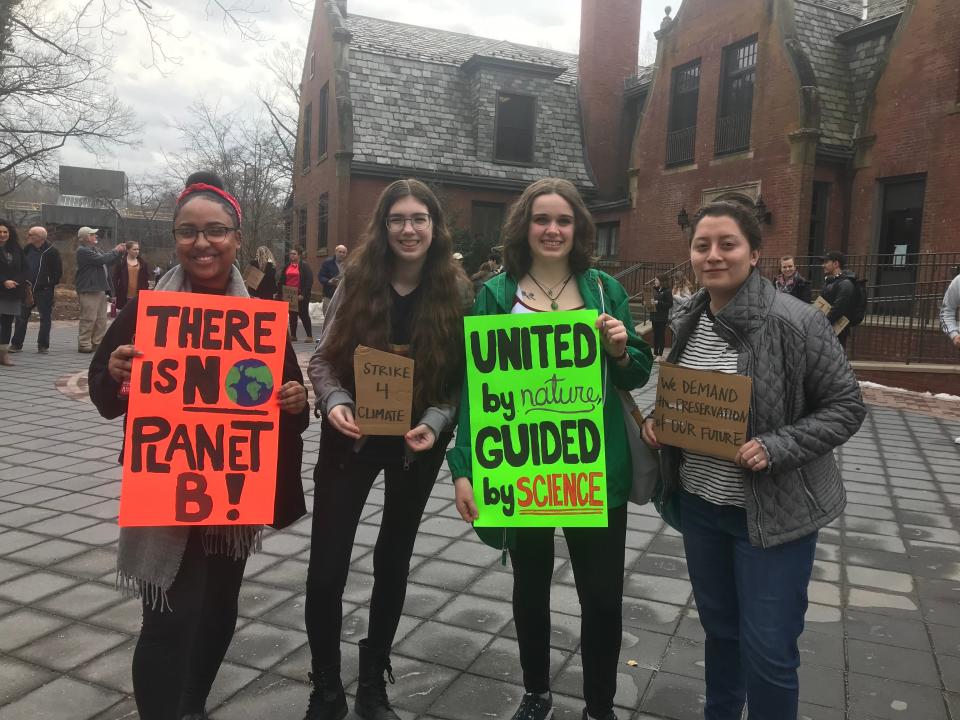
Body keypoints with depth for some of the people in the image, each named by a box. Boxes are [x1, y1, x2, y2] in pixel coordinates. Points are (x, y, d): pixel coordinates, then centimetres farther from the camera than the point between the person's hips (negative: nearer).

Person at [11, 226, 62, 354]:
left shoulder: (52, 252, -10)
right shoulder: (27, 249, 6)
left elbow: (58, 271, -7)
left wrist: (51, 284, -8)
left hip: (44, 291, -5)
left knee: (45, 318, 2)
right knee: (21, 317, 5)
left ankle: (43, 345, 12)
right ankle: (16, 345, 12)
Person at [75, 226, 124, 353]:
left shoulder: (96, 249, 22)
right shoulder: (82, 251, -10)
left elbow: (108, 261, 27)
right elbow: (101, 260, -19)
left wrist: (119, 252, 13)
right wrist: (115, 251, -6)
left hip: (100, 289, 10)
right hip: (89, 290, -10)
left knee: (101, 319, 11)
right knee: (88, 319, -10)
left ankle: (97, 343, 16)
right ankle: (84, 344, -6)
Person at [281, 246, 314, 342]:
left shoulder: (304, 266, -5)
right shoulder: (286, 266, 12)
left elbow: (309, 281, -11)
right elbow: (282, 281, 15)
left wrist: (303, 294, -17)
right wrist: (281, 294, 6)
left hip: (301, 295, -5)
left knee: (304, 314, -3)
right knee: (292, 315, 9)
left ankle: (309, 336, 1)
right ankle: (293, 335, 15)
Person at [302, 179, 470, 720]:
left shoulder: (457, 291, -7)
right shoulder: (357, 280, -6)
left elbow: (462, 378, -4)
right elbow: (323, 359, -3)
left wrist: (434, 424, -20)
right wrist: (335, 402, -23)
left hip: (416, 442, 0)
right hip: (352, 437, 0)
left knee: (393, 561, 15)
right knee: (326, 569, -1)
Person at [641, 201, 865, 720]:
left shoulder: (795, 322, -16)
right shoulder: (688, 321, 2)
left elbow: (845, 407, -12)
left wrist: (774, 449, -24)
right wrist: (656, 422, -4)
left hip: (772, 512, -5)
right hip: (698, 503, 6)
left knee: (767, 650, 4)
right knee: (718, 627, 22)